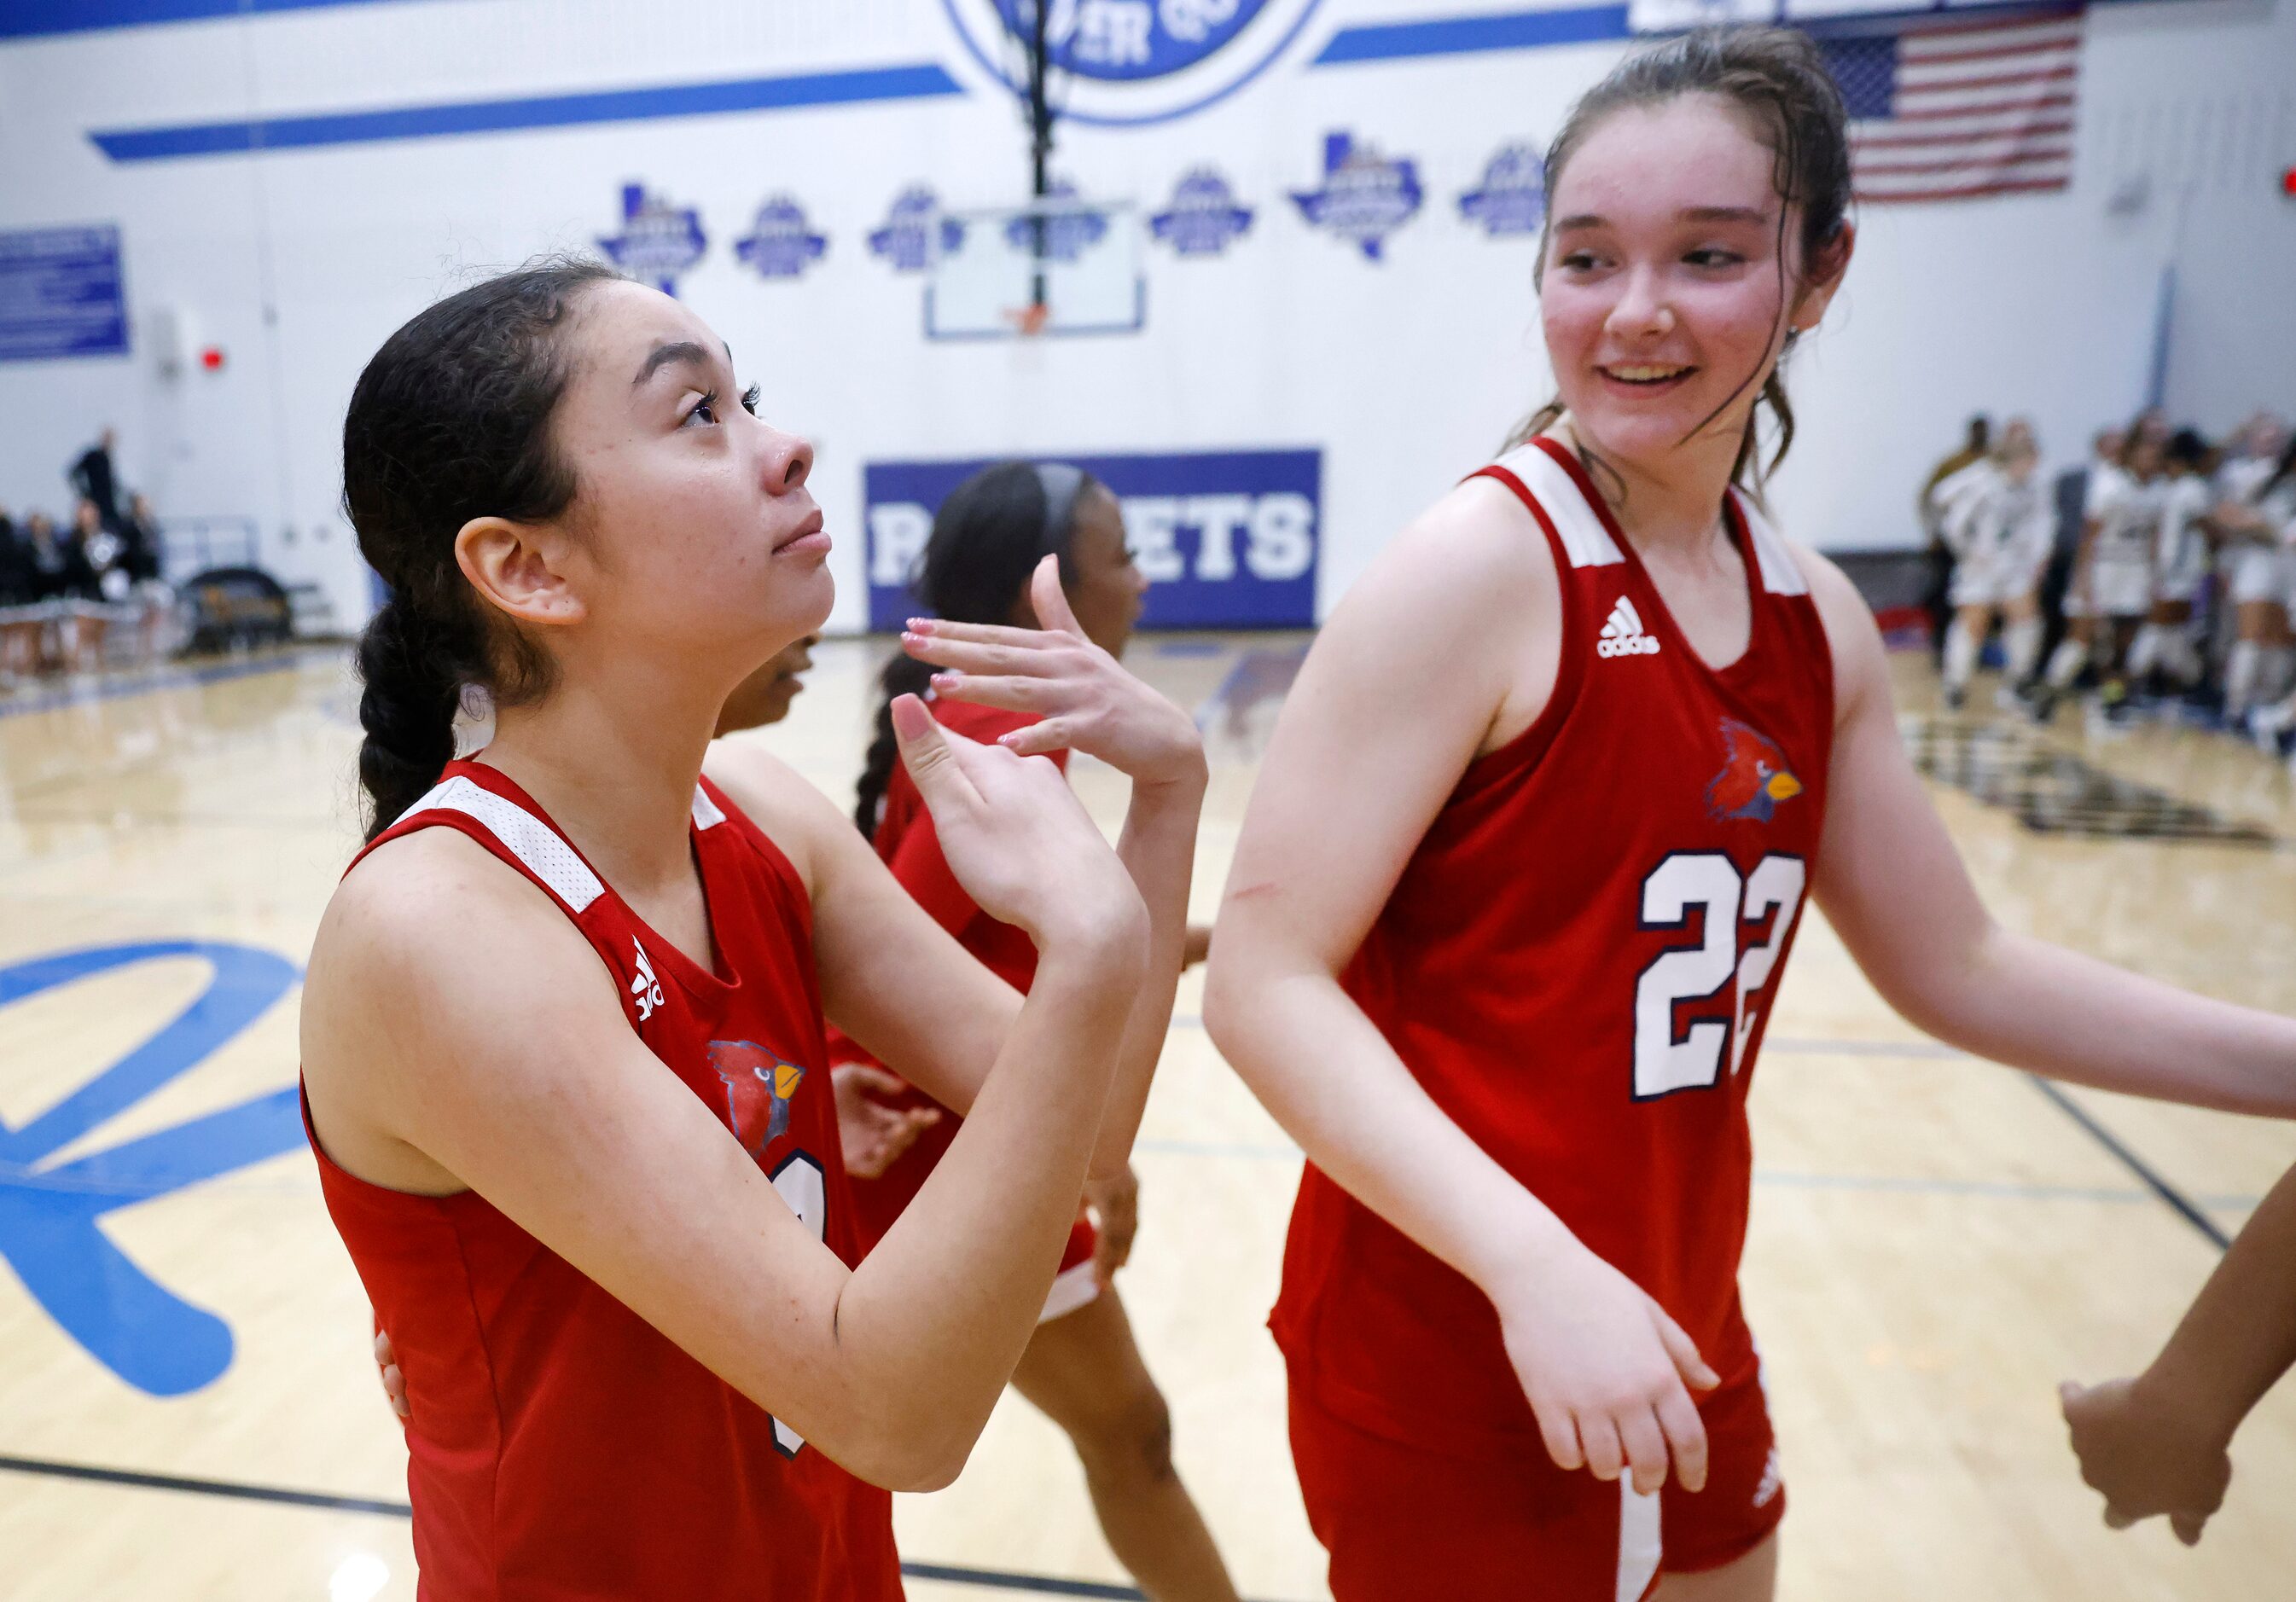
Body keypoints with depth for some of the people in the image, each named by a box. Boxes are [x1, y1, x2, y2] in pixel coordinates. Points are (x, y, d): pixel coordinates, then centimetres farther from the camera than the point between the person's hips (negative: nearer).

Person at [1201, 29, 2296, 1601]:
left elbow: (1958, 967, 11)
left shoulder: (1815, 617, 2)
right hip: (1449, 1365, -6)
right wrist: (1534, 1264, -29)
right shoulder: (1479, 570, -18)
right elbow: (1265, 977, -22)